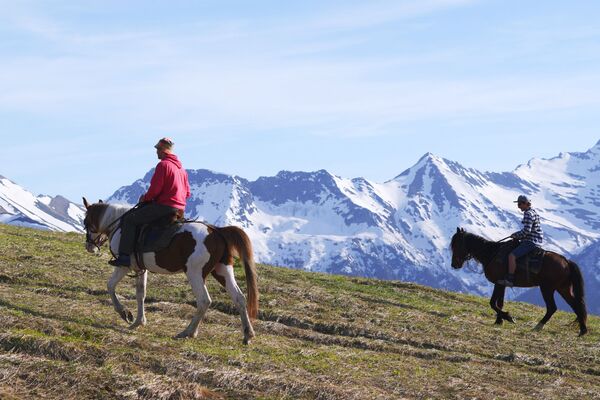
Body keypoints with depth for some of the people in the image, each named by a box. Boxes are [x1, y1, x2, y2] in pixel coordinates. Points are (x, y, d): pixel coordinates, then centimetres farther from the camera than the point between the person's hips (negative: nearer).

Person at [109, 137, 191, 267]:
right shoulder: (181, 168, 17)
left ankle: (125, 256, -16)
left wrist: (145, 198, 1)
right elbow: (187, 193, 20)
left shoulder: (163, 165, -11)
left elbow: (154, 189, -17)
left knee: (129, 219, -7)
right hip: (180, 209, 10)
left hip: (164, 206, -10)